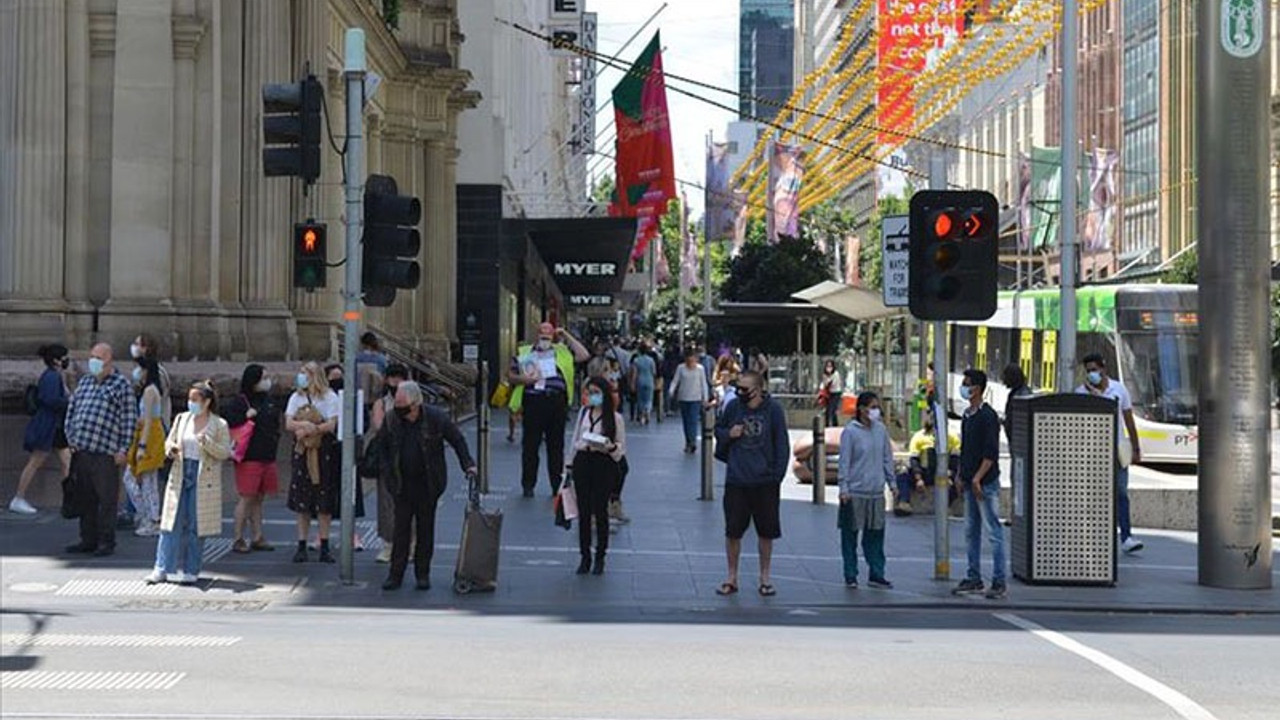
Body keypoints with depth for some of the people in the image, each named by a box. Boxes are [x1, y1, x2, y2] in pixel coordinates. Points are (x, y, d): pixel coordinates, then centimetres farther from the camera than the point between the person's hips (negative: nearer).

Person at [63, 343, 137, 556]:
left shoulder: (121, 385, -1)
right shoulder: (84, 382, 17)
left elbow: (129, 419, -5)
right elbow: (71, 410, 21)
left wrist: (123, 449, -10)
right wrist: (70, 438, 9)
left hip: (105, 453, -6)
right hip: (80, 451, 6)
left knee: (107, 499, -2)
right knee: (85, 498, 11)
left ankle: (106, 542, 5)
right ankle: (88, 540, 19)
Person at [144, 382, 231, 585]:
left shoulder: (219, 425, -2)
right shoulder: (182, 419, 9)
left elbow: (225, 452, -6)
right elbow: (169, 441, 15)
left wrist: (207, 443, -21)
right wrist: (171, 449, -8)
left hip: (203, 480, -3)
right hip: (181, 476, 3)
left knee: (196, 527, 2)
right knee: (172, 523, 0)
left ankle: (190, 571, 11)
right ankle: (162, 568, 2)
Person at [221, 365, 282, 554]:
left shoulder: (269, 402, 14)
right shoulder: (240, 401, -7)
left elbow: (275, 423, 26)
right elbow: (226, 421, -17)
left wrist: (274, 439, 12)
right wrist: (246, 417, -20)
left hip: (267, 457, 7)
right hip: (249, 458, -7)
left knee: (259, 498, 11)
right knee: (246, 498, -5)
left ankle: (257, 538, 17)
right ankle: (238, 540, 2)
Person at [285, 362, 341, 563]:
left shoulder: (330, 397, 0)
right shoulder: (296, 397, 11)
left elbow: (331, 425, -8)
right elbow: (288, 424, 1)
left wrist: (308, 429, -11)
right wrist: (305, 425, -17)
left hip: (324, 452, -3)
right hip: (302, 451, 3)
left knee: (324, 503, -1)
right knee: (302, 502, 1)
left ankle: (324, 546, 6)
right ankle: (302, 545, 6)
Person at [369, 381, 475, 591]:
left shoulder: (436, 418, -11)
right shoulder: (391, 420, -5)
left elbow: (458, 440, 1)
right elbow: (379, 445, 9)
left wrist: (468, 464, -7)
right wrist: (386, 472, -1)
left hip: (428, 485, -1)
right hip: (402, 485, 1)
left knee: (425, 529, 7)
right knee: (401, 528, 1)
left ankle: (423, 574, 17)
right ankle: (395, 574, 6)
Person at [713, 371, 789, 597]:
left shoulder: (773, 410, -6)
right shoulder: (733, 407, -1)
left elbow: (781, 444, -1)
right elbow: (718, 430, 15)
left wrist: (778, 474, -8)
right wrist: (728, 434, -8)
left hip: (765, 482, -1)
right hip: (736, 481, 1)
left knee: (766, 532, 9)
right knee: (733, 531, 3)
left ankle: (764, 578, 22)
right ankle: (731, 578, 17)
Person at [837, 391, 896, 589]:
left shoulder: (881, 430, 7)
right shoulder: (850, 431, -7)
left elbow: (887, 458, 15)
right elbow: (844, 462, -7)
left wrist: (892, 482, 13)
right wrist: (844, 489, -11)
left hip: (876, 492, 4)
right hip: (855, 492, -4)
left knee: (876, 534, 7)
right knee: (850, 535, 3)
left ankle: (876, 574, 15)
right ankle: (850, 576, 12)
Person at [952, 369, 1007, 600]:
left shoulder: (987, 416, -13)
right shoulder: (967, 415, 13)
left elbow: (991, 453, -17)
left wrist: (978, 478, -20)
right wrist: (962, 476, 15)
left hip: (986, 483, -9)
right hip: (970, 483, 9)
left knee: (993, 531, -5)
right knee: (971, 531, 12)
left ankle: (999, 582, -3)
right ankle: (974, 579, 18)